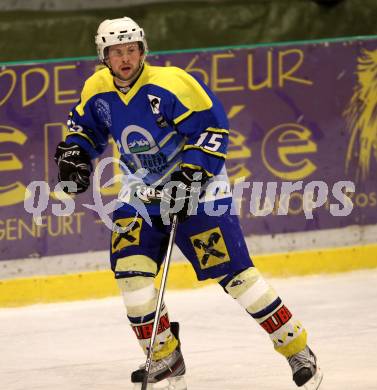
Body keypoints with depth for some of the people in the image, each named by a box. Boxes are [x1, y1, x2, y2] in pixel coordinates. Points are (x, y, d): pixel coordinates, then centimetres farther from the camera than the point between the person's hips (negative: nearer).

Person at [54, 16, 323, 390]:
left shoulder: (170, 84, -21)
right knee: (130, 269, -11)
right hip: (142, 191, 6)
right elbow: (85, 125, 19)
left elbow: (210, 126, -20)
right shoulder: (96, 90, -1)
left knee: (233, 271, -11)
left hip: (198, 186, -6)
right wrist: (74, 154, 1)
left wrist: (189, 177, -25)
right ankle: (165, 359, 4)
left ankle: (298, 351, -1)